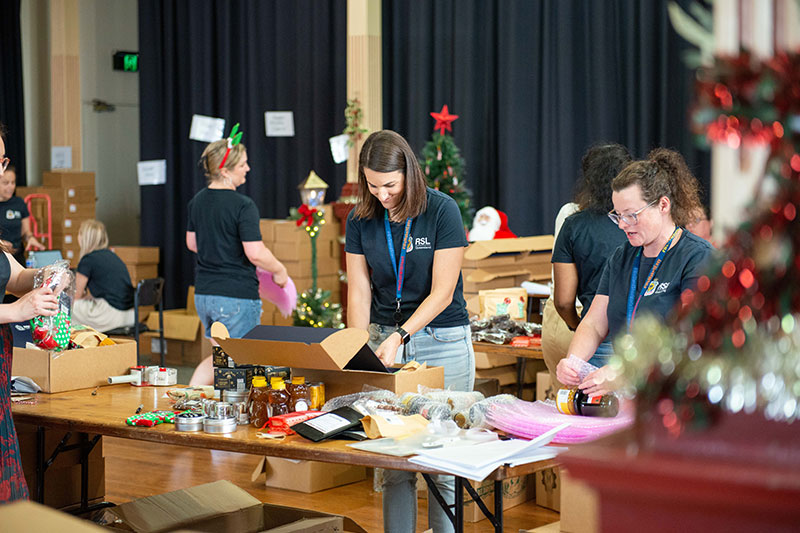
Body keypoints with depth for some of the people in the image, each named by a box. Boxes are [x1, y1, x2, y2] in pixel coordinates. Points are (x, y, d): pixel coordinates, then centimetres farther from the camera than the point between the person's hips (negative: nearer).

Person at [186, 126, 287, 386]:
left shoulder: (197, 201, 8)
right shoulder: (243, 206, -17)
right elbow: (255, 253, -20)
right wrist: (280, 270, -3)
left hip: (203, 293, 8)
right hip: (237, 296, -8)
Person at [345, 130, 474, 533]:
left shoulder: (442, 211, -10)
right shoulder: (361, 220, 2)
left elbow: (442, 293, -12)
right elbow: (359, 292, 2)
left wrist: (399, 336, -21)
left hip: (442, 340, -3)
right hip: (385, 337, 4)